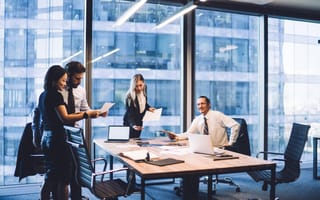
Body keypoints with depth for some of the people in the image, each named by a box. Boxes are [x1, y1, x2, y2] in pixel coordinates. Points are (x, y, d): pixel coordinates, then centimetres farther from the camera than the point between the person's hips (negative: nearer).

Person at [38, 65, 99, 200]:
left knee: (50, 179, 17)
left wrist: (74, 115, 14)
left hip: (46, 138, 10)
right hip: (57, 139, -10)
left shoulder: (43, 95, 13)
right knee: (63, 181, 0)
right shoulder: (55, 95, -15)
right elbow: (64, 118, -23)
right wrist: (86, 115, -23)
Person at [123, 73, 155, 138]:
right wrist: (133, 125, -49)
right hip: (130, 124, -6)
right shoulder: (130, 97, -29)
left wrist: (149, 108, -6)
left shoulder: (143, 91, -9)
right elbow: (129, 114, -33)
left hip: (139, 123, 6)